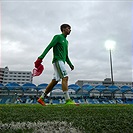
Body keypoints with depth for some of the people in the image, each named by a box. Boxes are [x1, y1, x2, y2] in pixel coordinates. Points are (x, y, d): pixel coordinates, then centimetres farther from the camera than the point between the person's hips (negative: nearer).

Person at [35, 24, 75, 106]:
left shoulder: (66, 41, 26)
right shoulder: (58, 37, 1)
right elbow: (49, 47, -9)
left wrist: (70, 64, 19)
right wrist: (41, 57, -18)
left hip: (62, 61, 8)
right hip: (57, 60, -8)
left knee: (55, 81, 4)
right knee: (65, 77, -18)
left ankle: (41, 98, 10)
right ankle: (68, 100, -20)